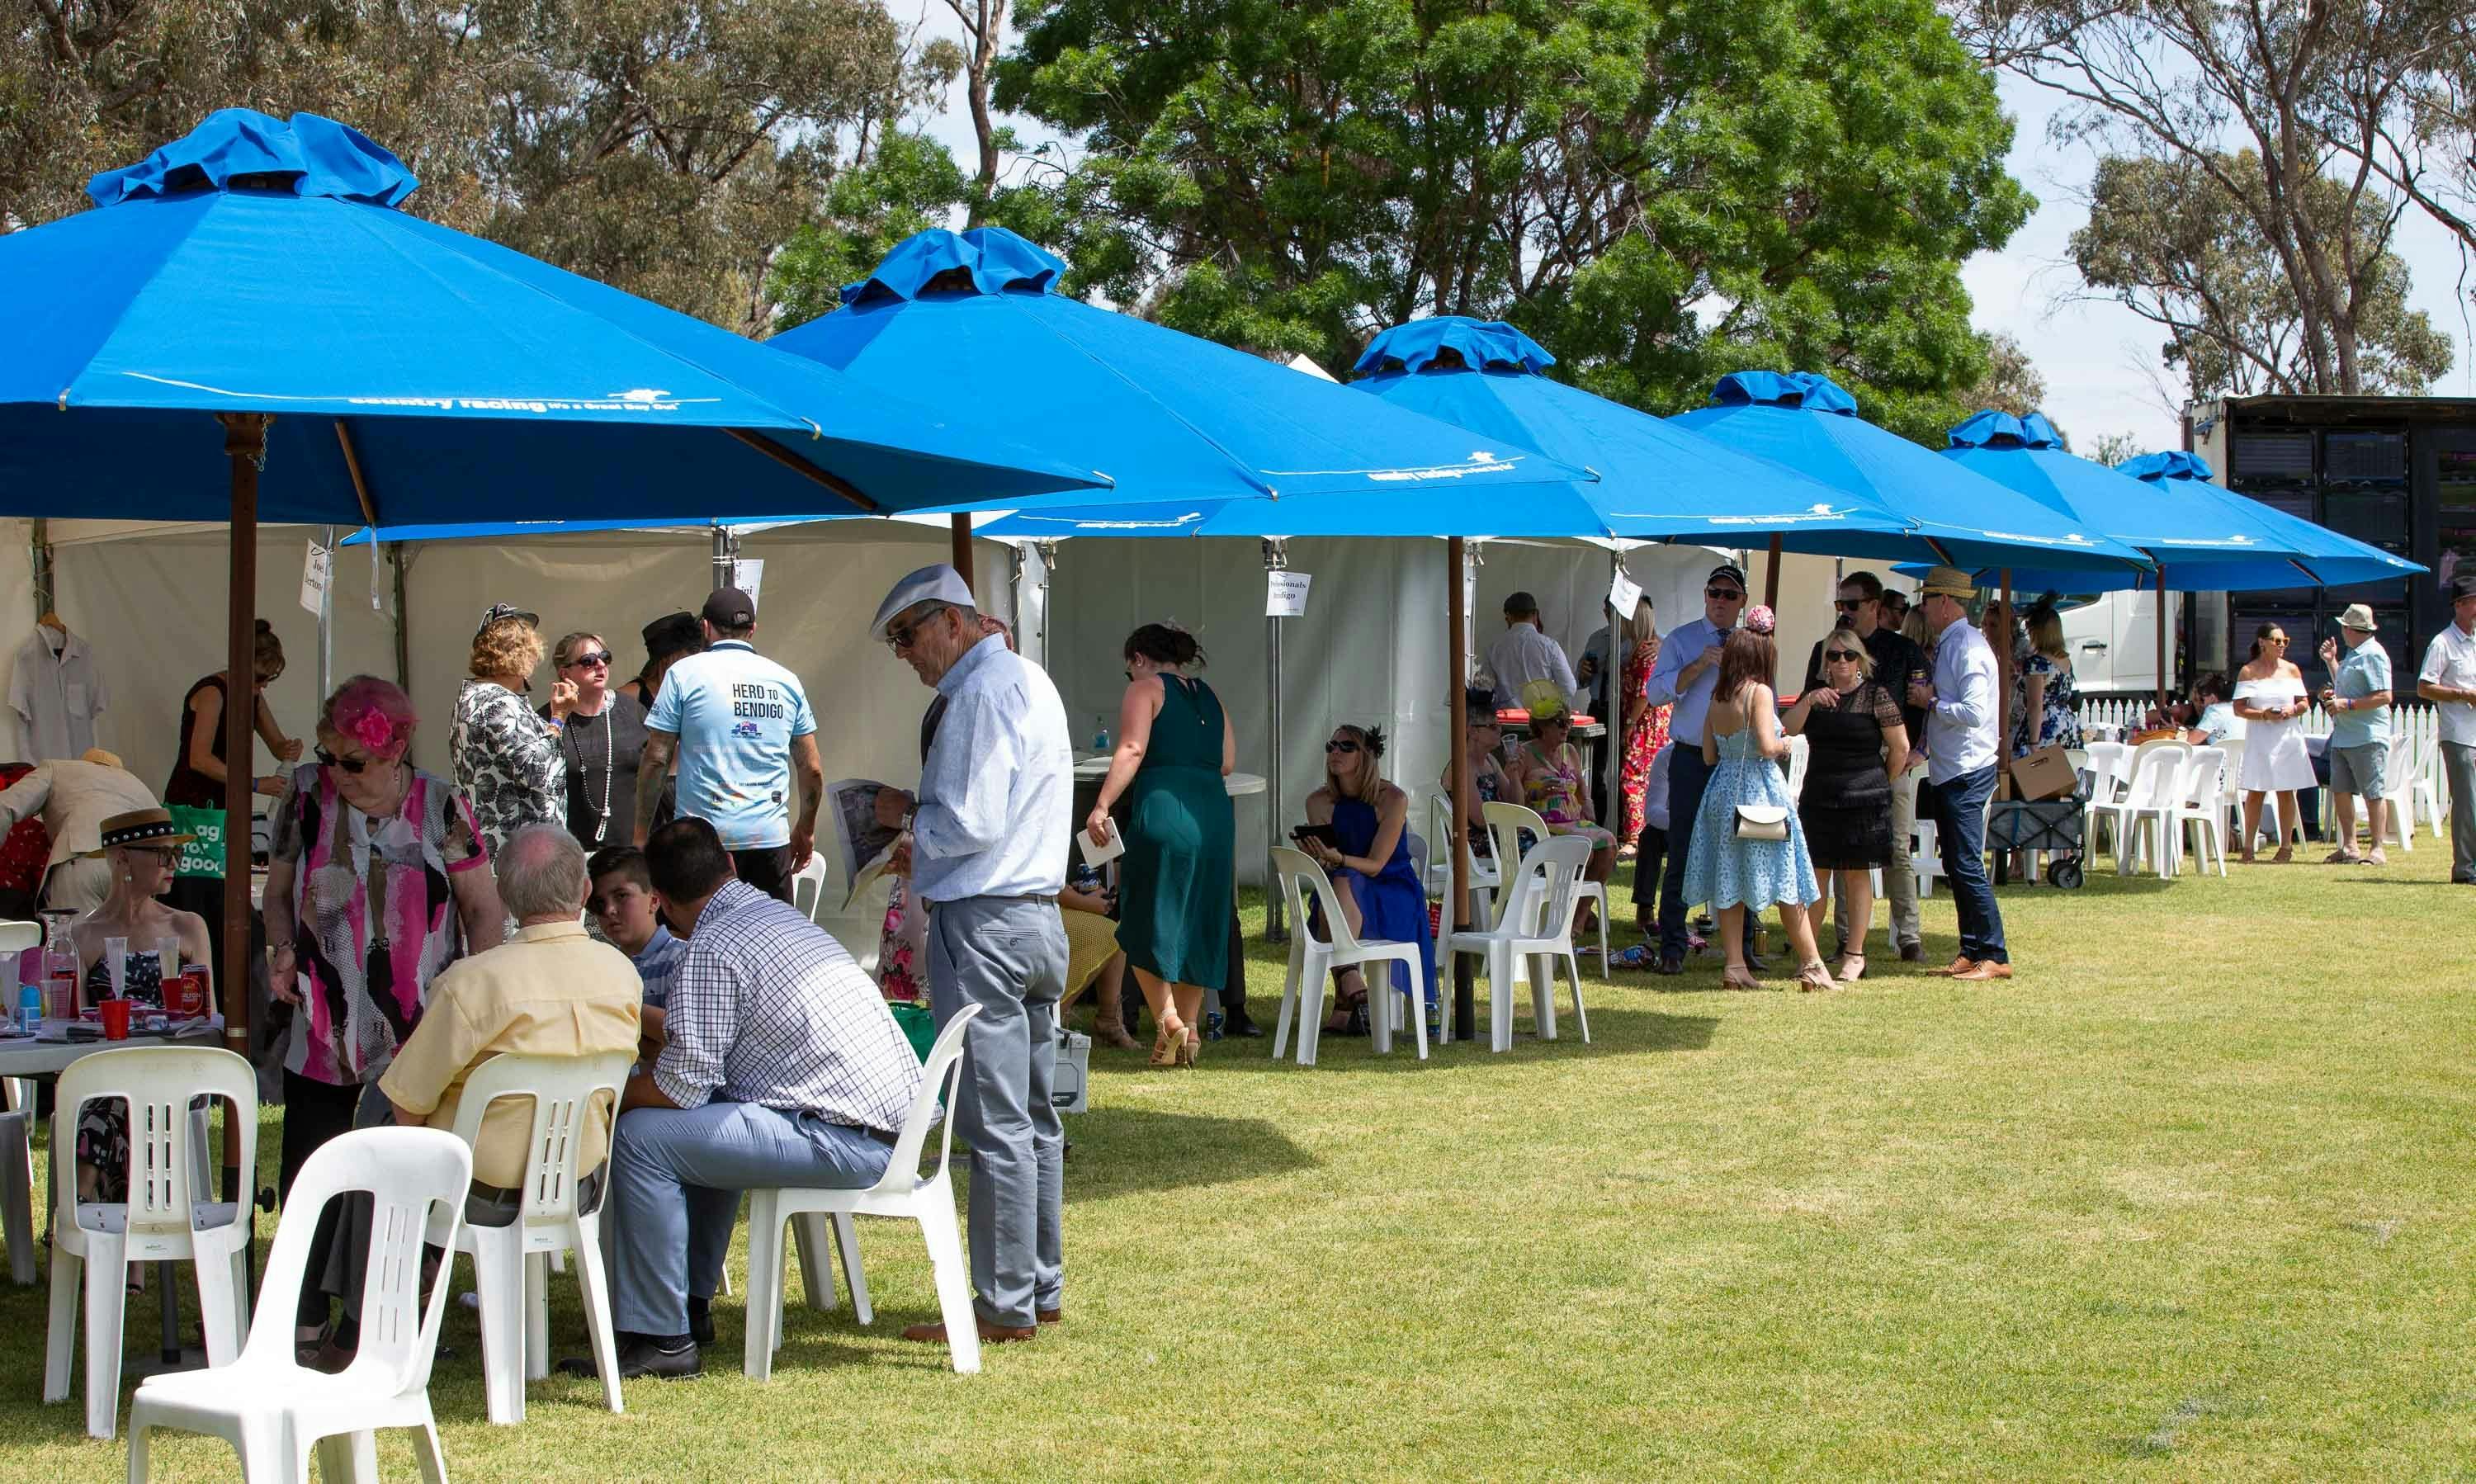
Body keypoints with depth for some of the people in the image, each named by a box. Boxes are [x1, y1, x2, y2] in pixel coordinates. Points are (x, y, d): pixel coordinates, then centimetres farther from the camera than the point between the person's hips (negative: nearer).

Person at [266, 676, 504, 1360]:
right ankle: (304, 1317, 15)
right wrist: (283, 950, -7)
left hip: (421, 1040, -2)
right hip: (324, 1037, 2)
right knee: (306, 1176, 1)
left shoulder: (440, 807, -3)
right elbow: (279, 892, 13)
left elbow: (483, 908, 3)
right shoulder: (305, 796, 2)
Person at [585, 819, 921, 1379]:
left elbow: (681, 1085, -13)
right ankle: (692, 1304, 31)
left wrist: (610, 1097, 5)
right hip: (894, 1115, 10)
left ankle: (661, 1338, -5)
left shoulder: (713, 950, -12)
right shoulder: (777, 911, 18)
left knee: (642, 1139, -10)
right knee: (706, 1121, 30)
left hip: (847, 1140, -10)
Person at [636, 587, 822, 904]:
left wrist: (641, 833, 5)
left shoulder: (684, 674, 1)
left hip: (705, 835, -3)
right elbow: (813, 769, 13)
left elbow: (656, 761, -2)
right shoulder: (786, 680, 11)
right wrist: (806, 830, 27)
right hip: (771, 835, 3)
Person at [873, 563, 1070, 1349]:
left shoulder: (979, 694, -14)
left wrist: (906, 820, -3)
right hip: (1039, 917, 10)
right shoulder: (1029, 681, 17)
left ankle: (1005, 1306, -3)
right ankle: (1041, 1287, 20)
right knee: (1034, 1115, 14)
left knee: (995, 1123, -6)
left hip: (983, 922, -10)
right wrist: (920, 821, 14)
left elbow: (968, 826, -21)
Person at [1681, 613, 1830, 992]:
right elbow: (1767, 747, -21)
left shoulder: (1718, 698, 7)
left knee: (1729, 882, 7)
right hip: (1759, 787, -6)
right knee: (1784, 878, 0)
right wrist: (1784, 745, -1)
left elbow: (1709, 755, 9)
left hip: (1723, 788, 6)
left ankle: (1735, 965, 4)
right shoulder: (1759, 692, -12)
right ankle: (1811, 965, 5)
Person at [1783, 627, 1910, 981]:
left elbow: (1900, 746, -2)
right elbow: (1789, 729, -2)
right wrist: (1809, 702, -18)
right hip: (1818, 798, 4)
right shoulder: (1816, 693, 10)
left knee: (1857, 873, 1)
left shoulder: (1875, 694, -4)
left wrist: (1881, 784, 8)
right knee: (1815, 873, 3)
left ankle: (1854, 954, 5)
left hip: (1862, 799, -4)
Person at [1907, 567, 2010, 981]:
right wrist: (1922, 747, 15)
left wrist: (1931, 702, -14)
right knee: (1955, 867, 12)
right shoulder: (1946, 645, 15)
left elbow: (1974, 712, -26)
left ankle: (1995, 956, -6)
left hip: (1966, 773, -10)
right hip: (1946, 772, 10)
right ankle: (1971, 952, 17)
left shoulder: (1969, 648, -16)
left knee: (1967, 867, -10)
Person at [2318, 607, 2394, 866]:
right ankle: (2349, 847, 15)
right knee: (2340, 791, 8)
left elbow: (2384, 696, -19)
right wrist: (2331, 661, 25)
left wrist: (2346, 704, -20)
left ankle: (2377, 850, -2)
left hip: (2367, 737, -10)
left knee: (2374, 794, -4)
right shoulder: (2352, 655, 18)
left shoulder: (2373, 655, -12)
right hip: (2343, 735, 10)